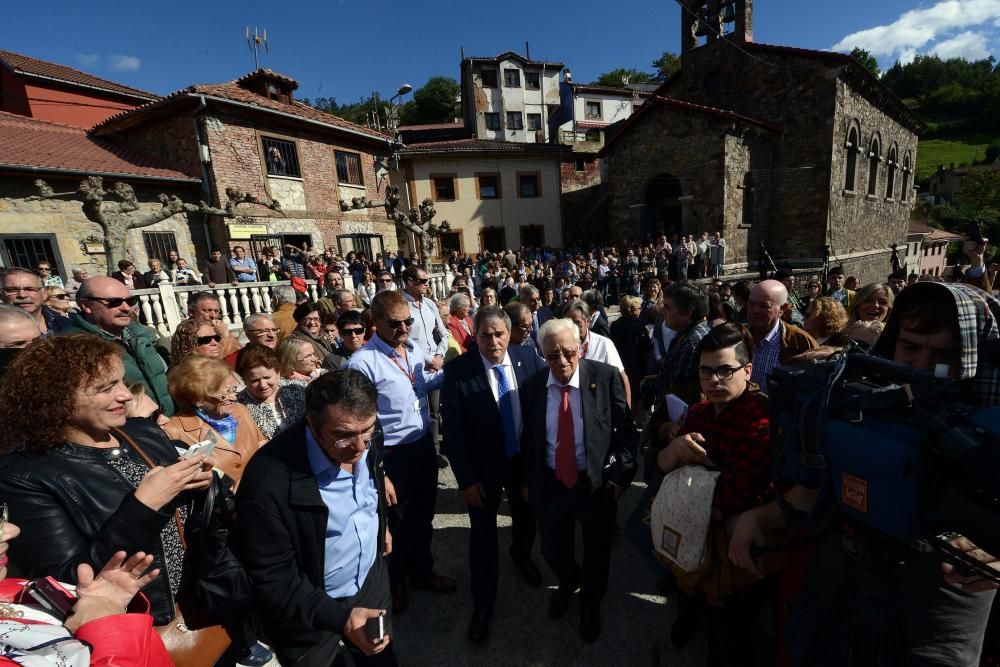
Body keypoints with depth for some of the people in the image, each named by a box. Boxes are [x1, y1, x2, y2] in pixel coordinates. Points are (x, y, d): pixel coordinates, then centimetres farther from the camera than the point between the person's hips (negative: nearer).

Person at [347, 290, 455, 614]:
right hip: (392, 454, -6)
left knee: (424, 514, 24)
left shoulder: (415, 349, -2)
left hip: (424, 444, 6)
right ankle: (395, 581, 46)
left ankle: (422, 571, 50)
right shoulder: (363, 362, -22)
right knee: (398, 521, 17)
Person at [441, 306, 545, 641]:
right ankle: (482, 602, 39)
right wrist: (466, 479, -13)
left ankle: (520, 554, 60)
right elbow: (453, 431, -16)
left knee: (526, 518, 26)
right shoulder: (457, 371, -20)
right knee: (482, 533, 13)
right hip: (484, 466, -3)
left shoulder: (529, 358, -12)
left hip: (526, 459, 3)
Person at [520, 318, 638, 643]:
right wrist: (527, 481, 3)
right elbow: (526, 438, 2)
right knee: (552, 549, 21)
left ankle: (590, 603, 53)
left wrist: (620, 475, -14)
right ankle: (568, 582, 59)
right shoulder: (531, 387, -7)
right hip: (550, 484, 2)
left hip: (598, 483, -2)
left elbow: (627, 431, -9)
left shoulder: (606, 377, -15)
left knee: (597, 552, 20)